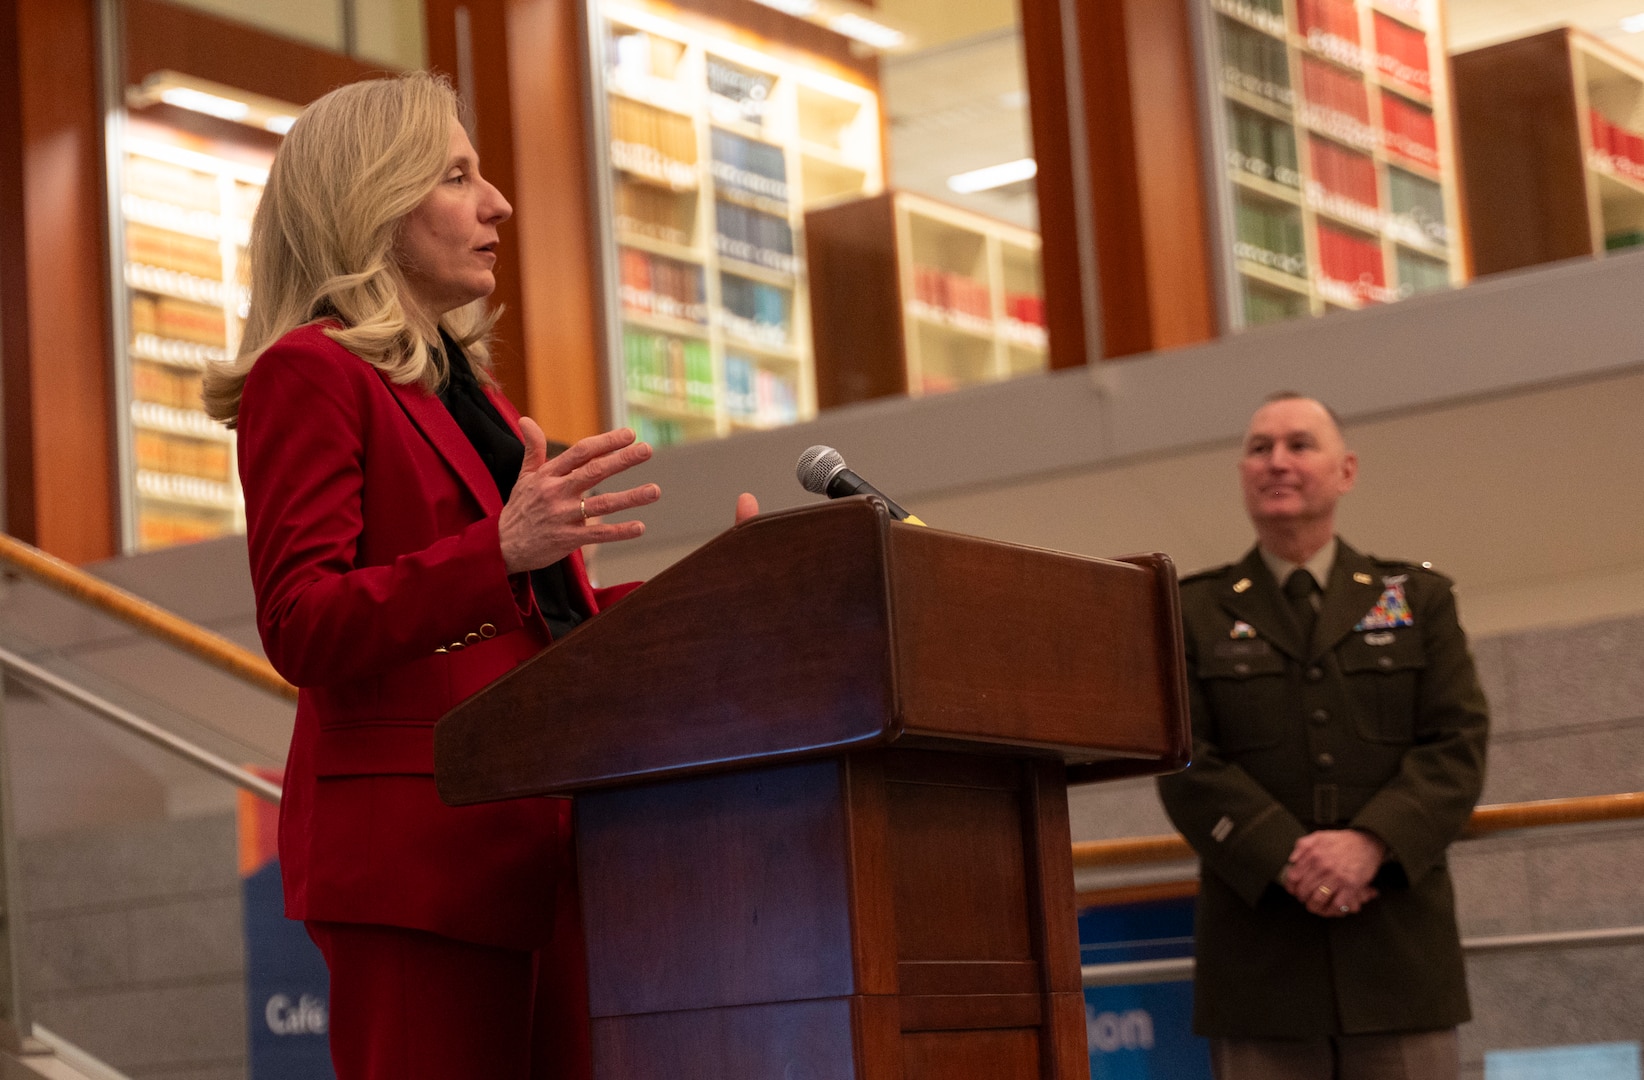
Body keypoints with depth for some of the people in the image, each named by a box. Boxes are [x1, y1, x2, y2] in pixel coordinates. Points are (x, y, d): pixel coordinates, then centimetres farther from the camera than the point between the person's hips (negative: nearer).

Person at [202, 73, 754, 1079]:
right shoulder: (311, 372, -2)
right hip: (419, 839, -8)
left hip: (545, 835, 8)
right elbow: (301, 629, -12)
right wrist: (502, 550, -24)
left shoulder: (469, 389, 25)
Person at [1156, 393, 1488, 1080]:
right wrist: (1287, 860, -16)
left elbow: (1457, 745, 2)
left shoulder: (1418, 600, 14)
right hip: (1260, 963, -1)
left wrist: (1370, 842, -15)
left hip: (1400, 947, 1)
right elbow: (1186, 765, -1)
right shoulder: (1194, 613, 11)